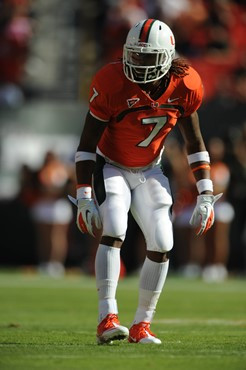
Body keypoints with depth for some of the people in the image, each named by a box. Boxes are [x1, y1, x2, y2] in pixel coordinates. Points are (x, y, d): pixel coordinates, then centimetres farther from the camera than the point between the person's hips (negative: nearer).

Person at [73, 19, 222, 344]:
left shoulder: (184, 86, -15)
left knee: (162, 245, -6)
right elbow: (87, 144, -18)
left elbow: (194, 141, 1)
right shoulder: (113, 84, -26)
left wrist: (205, 195, -1)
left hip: (149, 172, 4)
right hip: (110, 168, -4)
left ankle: (141, 326, 7)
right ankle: (107, 318, -32)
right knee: (113, 232, -26)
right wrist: (84, 197, -23)